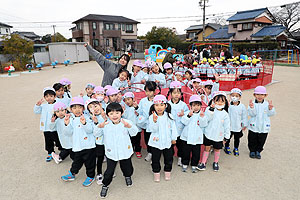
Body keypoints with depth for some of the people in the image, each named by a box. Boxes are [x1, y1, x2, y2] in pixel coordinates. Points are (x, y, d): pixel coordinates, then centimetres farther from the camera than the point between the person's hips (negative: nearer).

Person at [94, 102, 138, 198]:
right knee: (109, 171, 9)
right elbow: (96, 134, -7)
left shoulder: (127, 122, -10)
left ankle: (127, 176, 54)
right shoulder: (105, 124, -6)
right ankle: (105, 185, 38)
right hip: (111, 153, 0)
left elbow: (134, 133, -20)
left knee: (127, 169, 19)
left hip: (125, 152, 0)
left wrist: (129, 126, -41)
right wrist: (99, 127, -28)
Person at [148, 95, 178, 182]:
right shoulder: (152, 117, -13)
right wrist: (154, 121, -35)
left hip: (167, 142, 2)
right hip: (156, 142, -2)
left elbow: (173, 127, 3)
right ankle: (156, 172, 33)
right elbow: (153, 129, -19)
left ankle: (167, 171, 39)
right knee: (155, 159, 12)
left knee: (168, 158, 17)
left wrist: (174, 138, 5)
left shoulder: (169, 116, -5)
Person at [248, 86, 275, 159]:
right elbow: (251, 114, -17)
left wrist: (270, 108, -30)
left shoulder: (267, 104, -4)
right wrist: (251, 108, -35)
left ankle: (258, 151, 36)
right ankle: (252, 151, 33)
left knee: (261, 141, 15)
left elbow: (271, 114, -11)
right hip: (253, 127, -1)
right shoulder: (252, 103, -9)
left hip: (264, 127, 2)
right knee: (252, 140, 11)